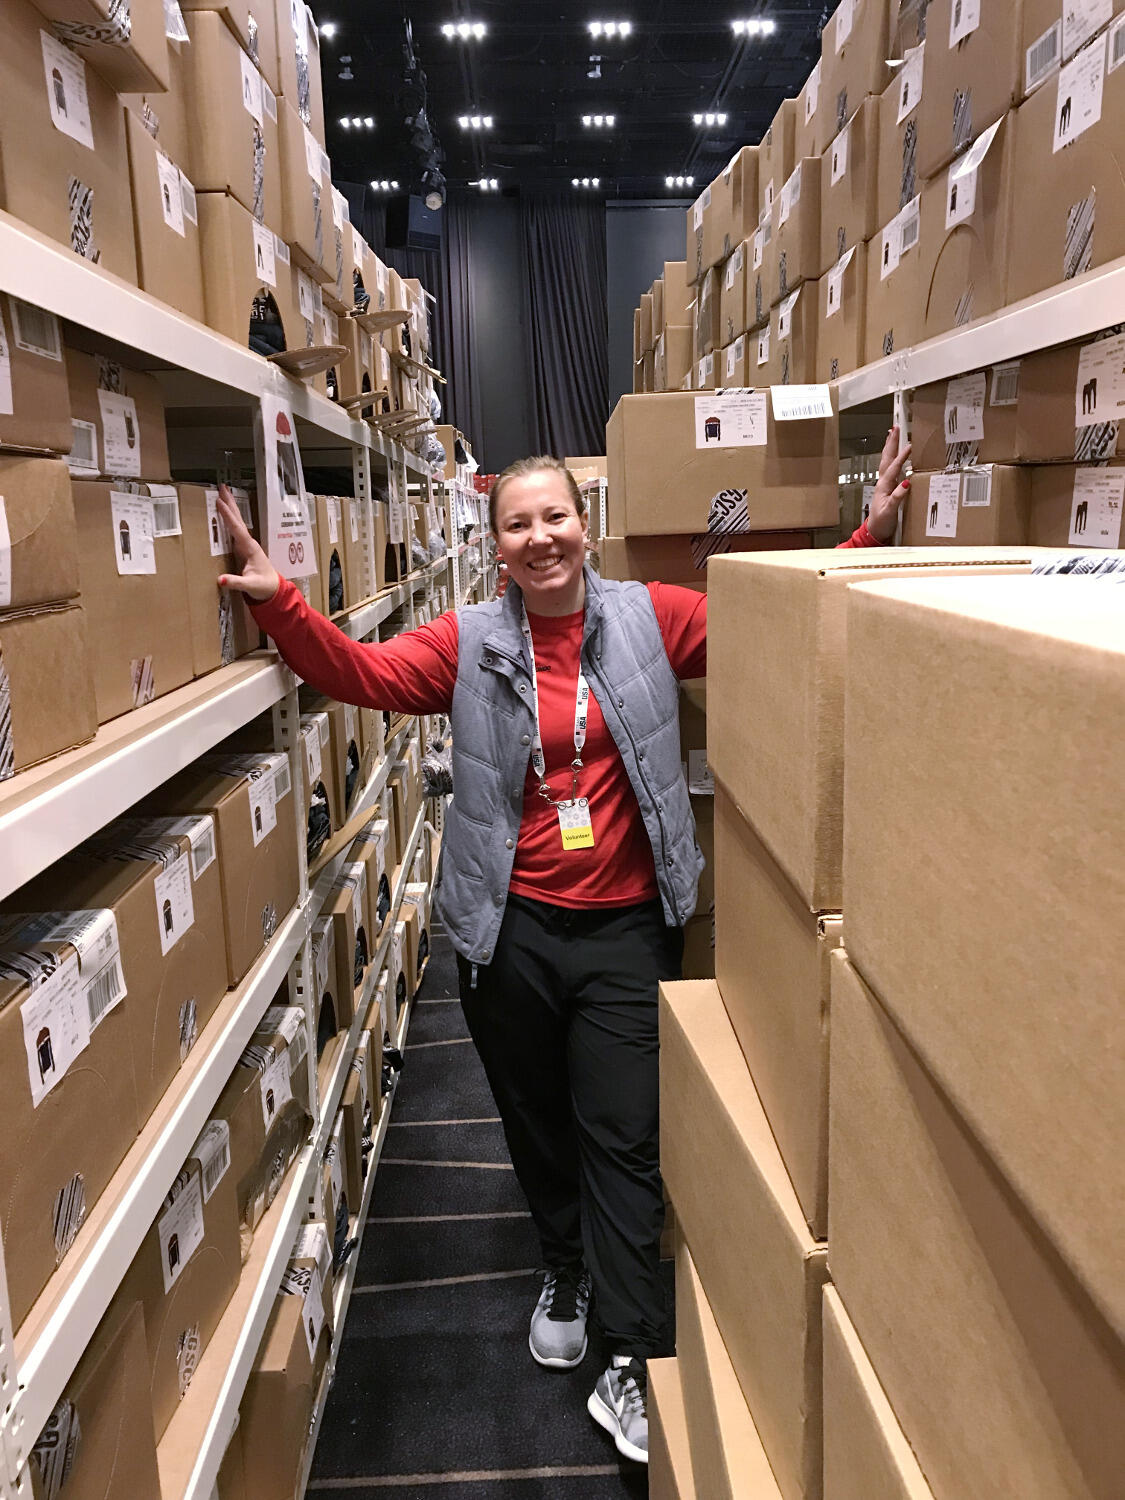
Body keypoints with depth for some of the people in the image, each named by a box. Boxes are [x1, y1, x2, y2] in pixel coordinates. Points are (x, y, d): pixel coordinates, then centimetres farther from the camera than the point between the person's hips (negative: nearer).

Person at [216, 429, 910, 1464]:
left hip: (627, 926, -1)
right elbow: (361, 672, -7)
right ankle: (565, 1274, 48)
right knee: (538, 1125, 20)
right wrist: (276, 601, -21)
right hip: (510, 928, 2)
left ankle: (628, 1368, 17)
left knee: (623, 1141, 3)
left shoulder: (649, 617, -1)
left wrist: (870, 536, -9)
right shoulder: (469, 643, 0)